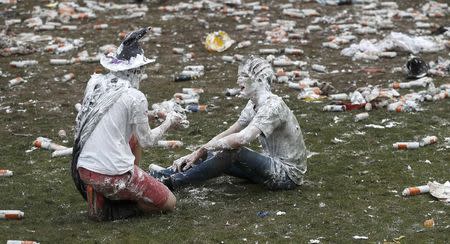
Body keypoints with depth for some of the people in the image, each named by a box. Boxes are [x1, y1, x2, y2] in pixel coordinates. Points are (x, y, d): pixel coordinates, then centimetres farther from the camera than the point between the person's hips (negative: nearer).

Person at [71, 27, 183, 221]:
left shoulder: (94, 83, 4)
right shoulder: (135, 98, -12)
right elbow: (147, 141, 0)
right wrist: (168, 123, 16)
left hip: (83, 169, 7)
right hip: (114, 174, -7)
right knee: (169, 203, 10)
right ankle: (107, 207, -2)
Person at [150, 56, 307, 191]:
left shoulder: (273, 106, -22)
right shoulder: (253, 105, 9)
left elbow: (242, 138, -33)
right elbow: (227, 134, 8)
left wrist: (204, 149, -25)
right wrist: (195, 154, -4)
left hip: (288, 174, -9)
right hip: (274, 165, 9)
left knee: (232, 152, -25)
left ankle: (173, 182, -22)